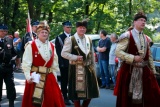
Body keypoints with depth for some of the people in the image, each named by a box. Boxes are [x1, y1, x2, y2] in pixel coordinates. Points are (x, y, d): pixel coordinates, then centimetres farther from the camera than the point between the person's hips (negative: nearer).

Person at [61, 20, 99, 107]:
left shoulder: (89, 40, 12)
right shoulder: (70, 40, -7)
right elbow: (63, 53, -10)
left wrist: (92, 66, 12)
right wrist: (75, 57, -18)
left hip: (88, 68, 6)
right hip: (76, 69, -6)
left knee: (90, 91, 8)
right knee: (77, 91, 0)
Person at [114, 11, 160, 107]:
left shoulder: (146, 38, 13)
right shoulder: (127, 36, -6)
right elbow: (118, 52, -12)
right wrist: (133, 58, -19)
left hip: (144, 71, 6)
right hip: (129, 71, -5)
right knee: (127, 98, 1)